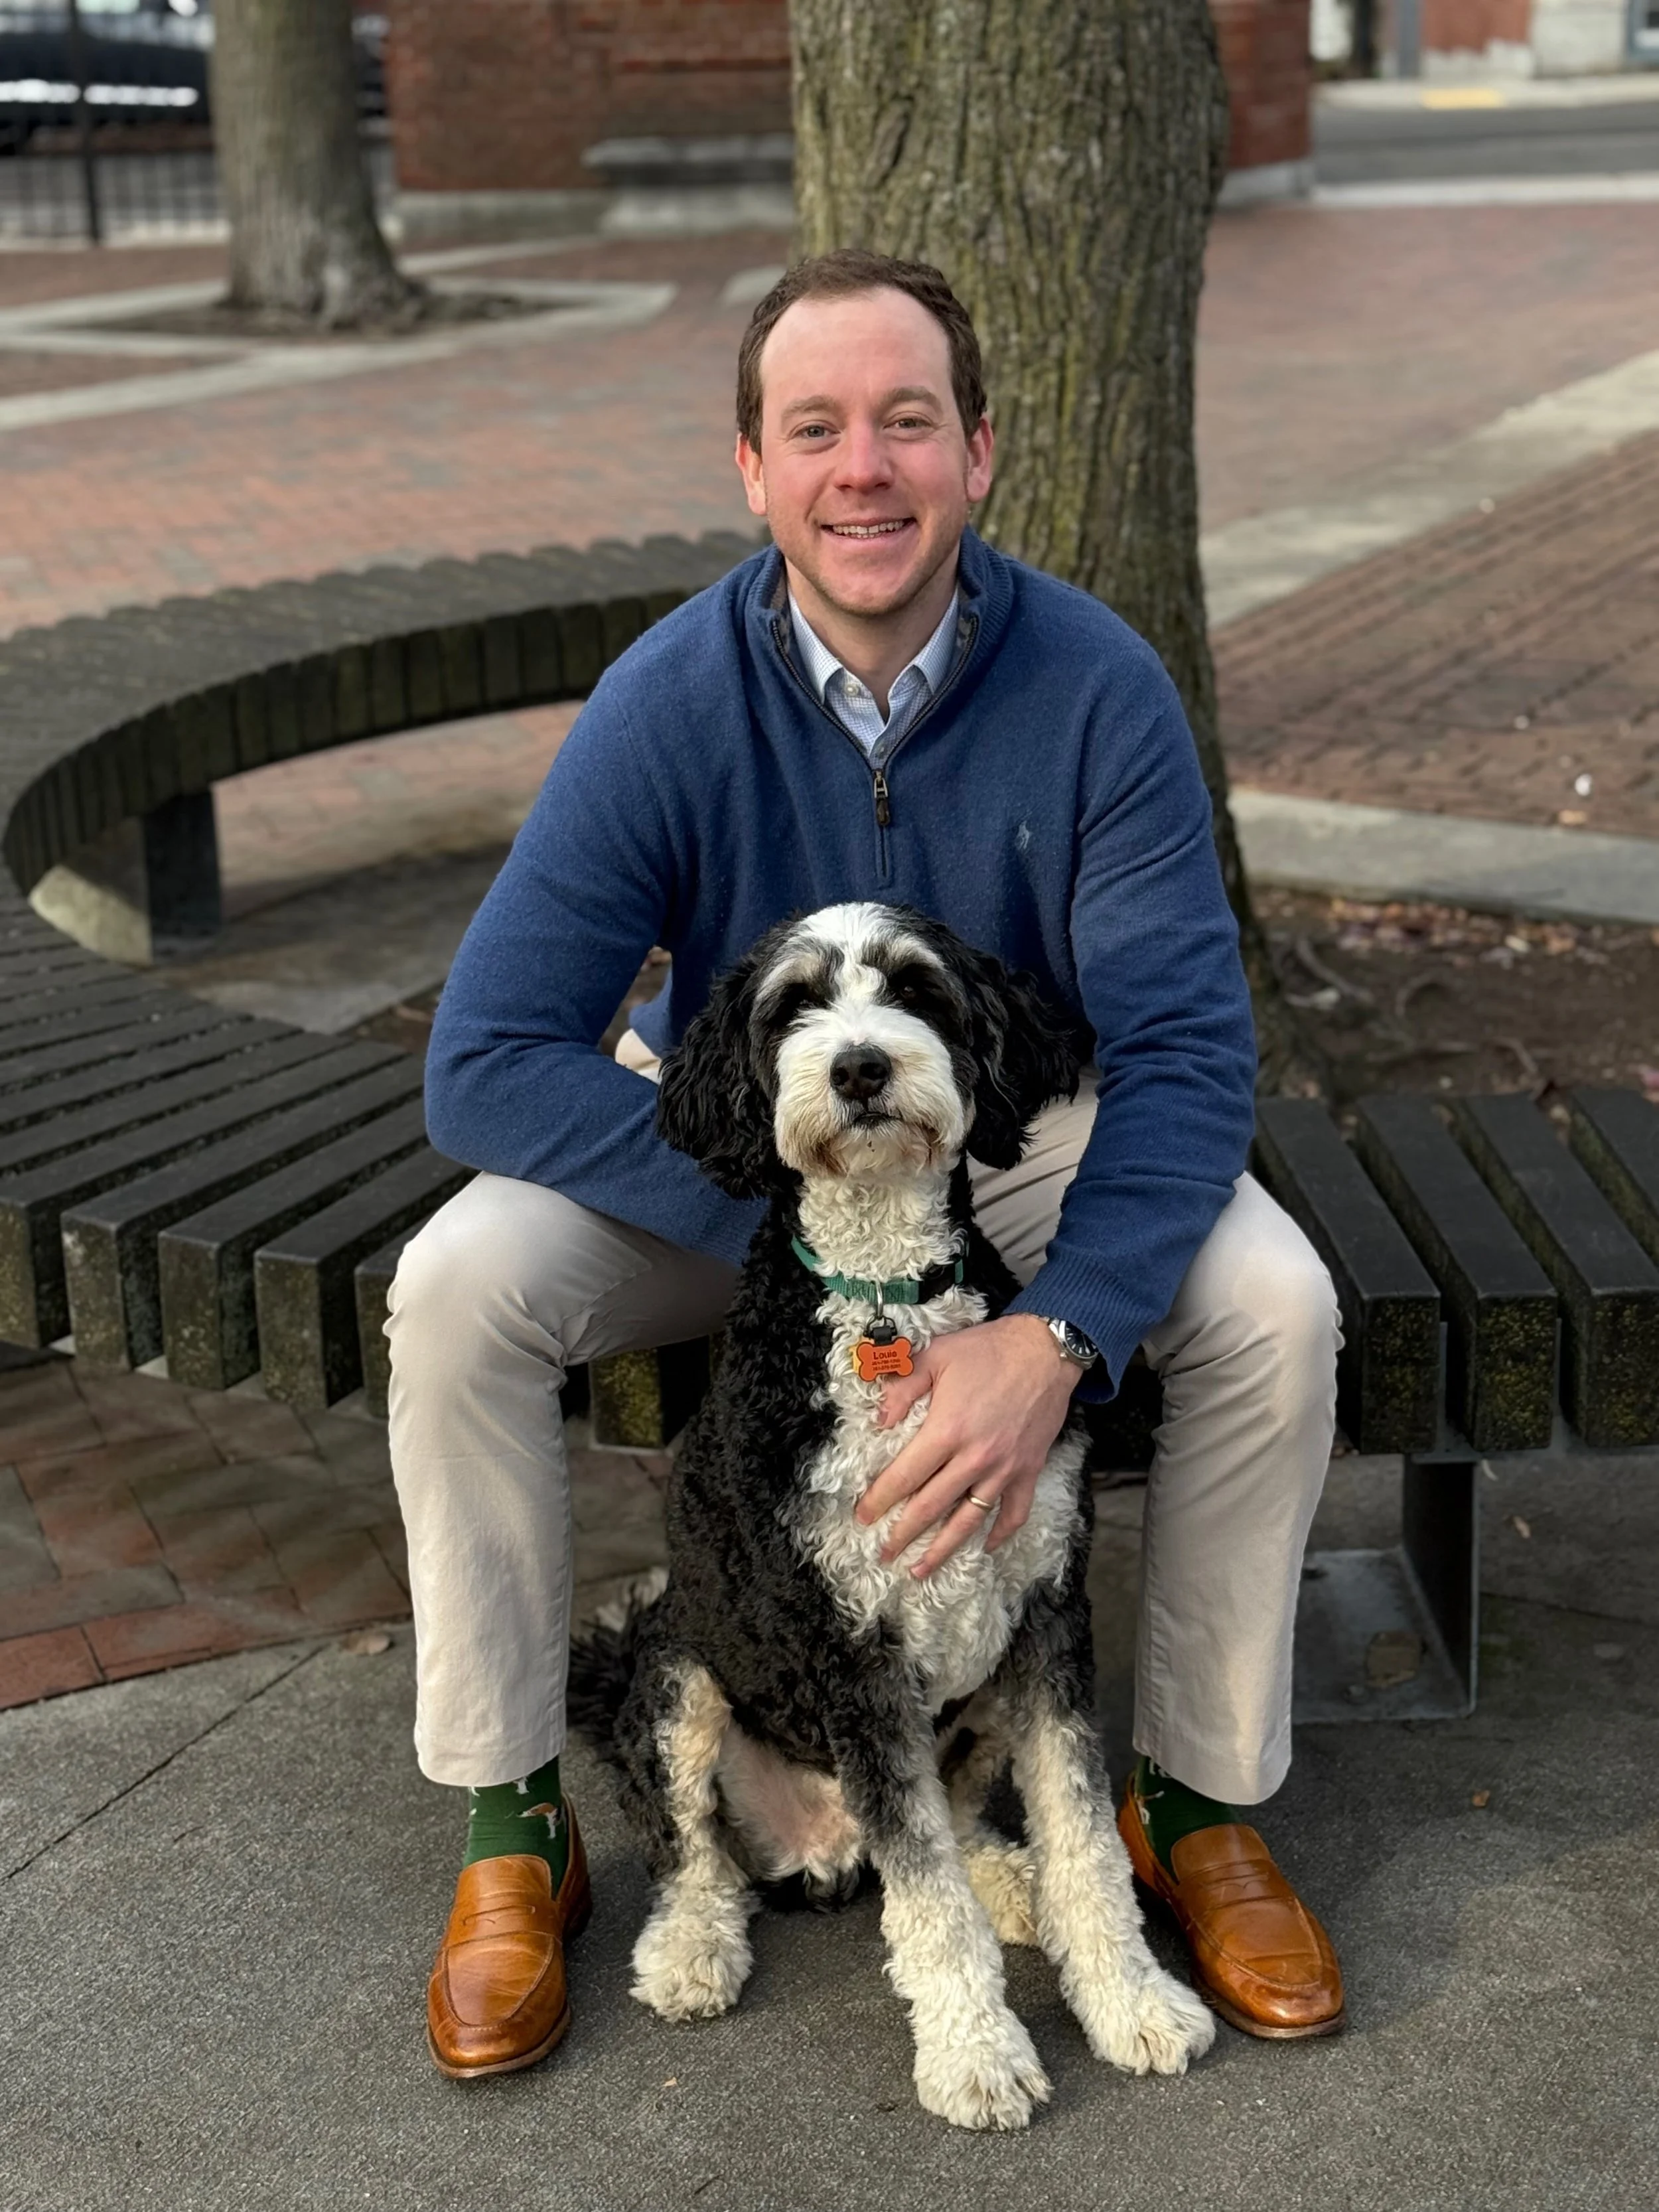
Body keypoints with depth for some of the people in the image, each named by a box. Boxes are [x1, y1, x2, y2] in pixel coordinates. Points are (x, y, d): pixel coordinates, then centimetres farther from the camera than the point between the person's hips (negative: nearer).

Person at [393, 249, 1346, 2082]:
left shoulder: (1095, 687, -20)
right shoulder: (670, 704, -21)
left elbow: (1186, 1042, -23)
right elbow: (487, 1060, -25)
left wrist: (1054, 1331, -39)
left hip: (1028, 1141, 1)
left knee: (1272, 1303, -25)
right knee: (456, 1289, -25)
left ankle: (1201, 1803, -3)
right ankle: (509, 1828, -6)